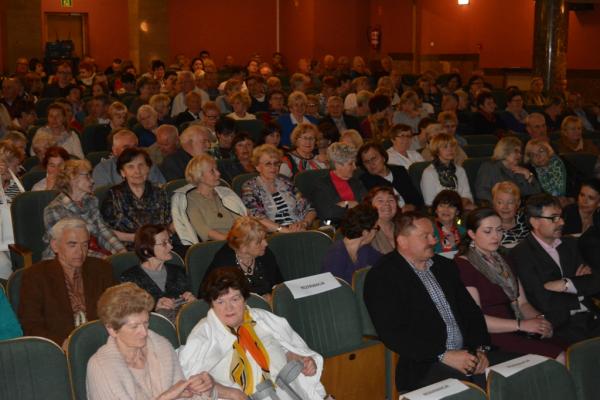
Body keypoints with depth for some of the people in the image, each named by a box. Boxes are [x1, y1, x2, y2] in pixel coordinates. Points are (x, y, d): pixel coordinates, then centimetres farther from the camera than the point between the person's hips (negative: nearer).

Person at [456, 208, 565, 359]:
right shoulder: (462, 265, -6)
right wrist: (522, 324, -15)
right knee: (559, 358, -24)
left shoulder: (503, 261, 20)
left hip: (516, 334, 7)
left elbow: (521, 303, 17)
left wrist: (539, 318, -5)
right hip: (491, 340, -7)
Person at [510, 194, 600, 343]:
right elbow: (546, 302, -10)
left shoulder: (570, 244, 18)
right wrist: (580, 283, 3)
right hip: (561, 325, -7)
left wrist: (566, 284, -7)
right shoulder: (521, 254, -4)